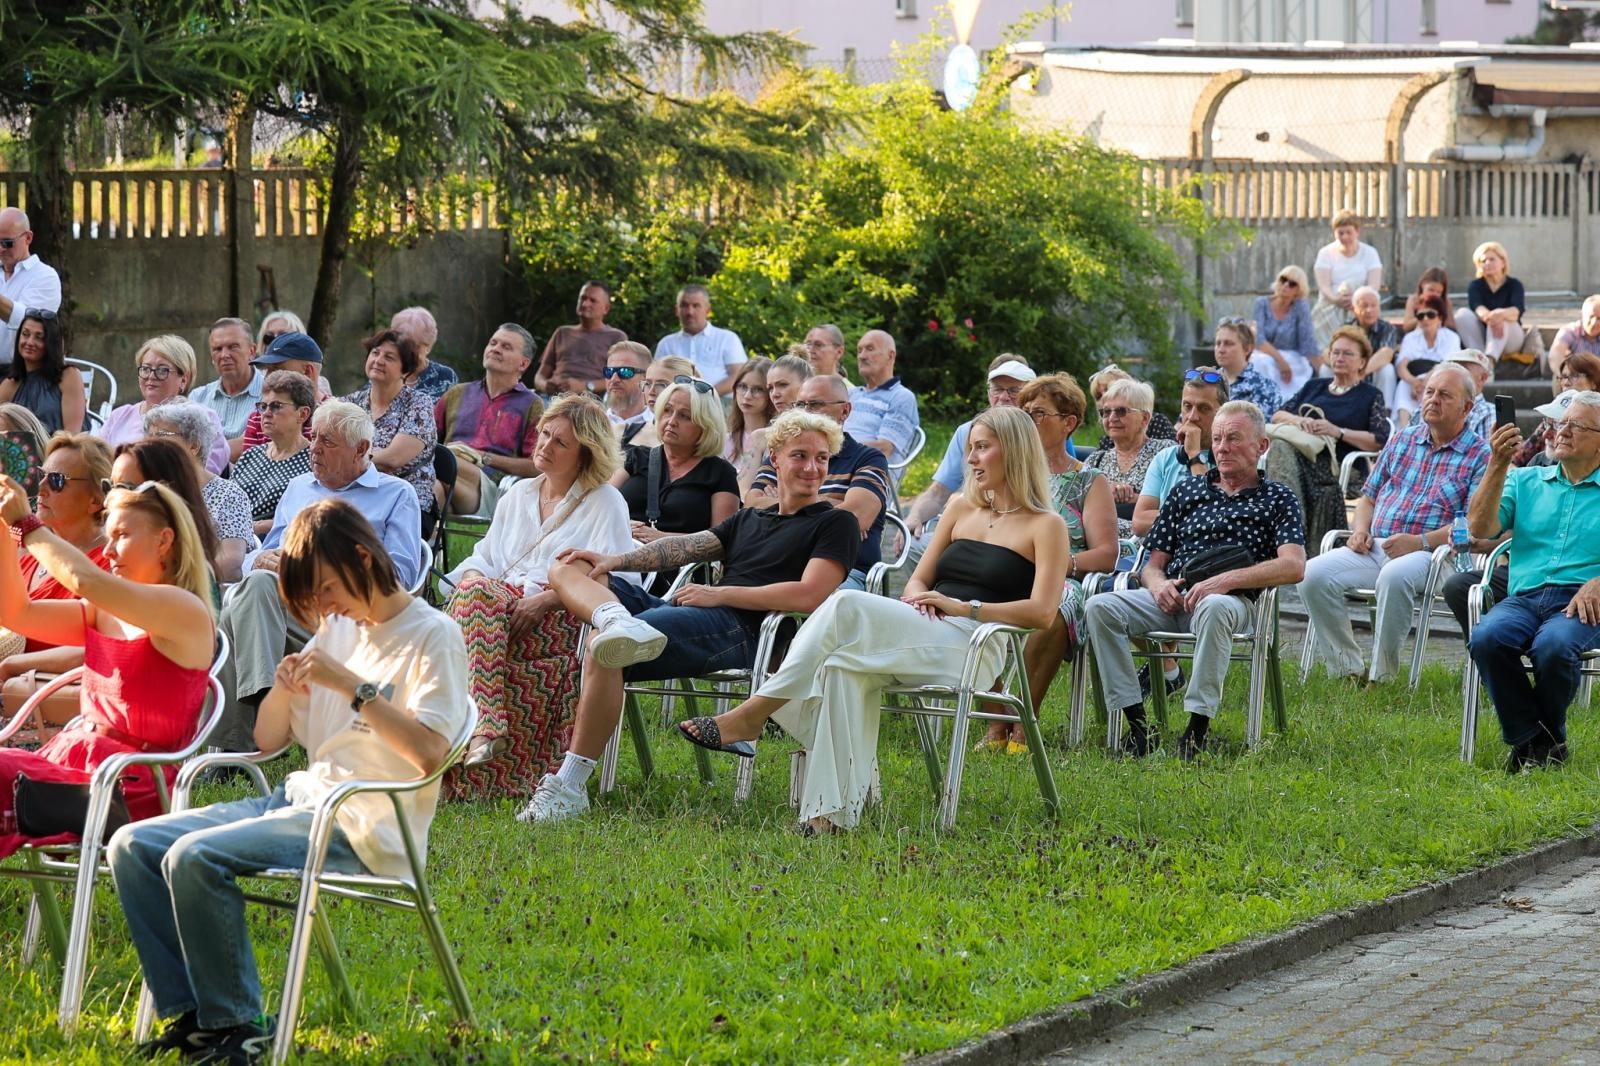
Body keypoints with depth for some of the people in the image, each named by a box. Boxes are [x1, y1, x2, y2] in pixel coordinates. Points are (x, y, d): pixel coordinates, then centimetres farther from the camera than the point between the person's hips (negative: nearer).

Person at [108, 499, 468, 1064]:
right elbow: (267, 739, 20)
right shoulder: (335, 631, 16)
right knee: (132, 847, -4)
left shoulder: (432, 636, -6)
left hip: (364, 829, -9)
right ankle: (189, 1012, -5)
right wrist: (283, 687, -1)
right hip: (300, 798, 9)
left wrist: (351, 685, -22)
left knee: (194, 858, -27)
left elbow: (429, 752, -21)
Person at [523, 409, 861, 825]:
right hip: (687, 613, 8)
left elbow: (809, 596, -7)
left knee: (603, 652, -31)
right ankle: (619, 622, -40)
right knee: (567, 568, -5)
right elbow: (687, 546, 19)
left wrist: (720, 594, -7)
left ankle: (570, 786, -31)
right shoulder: (749, 518, 32)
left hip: (739, 630, -8)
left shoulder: (835, 524, 9)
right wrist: (615, 560, 2)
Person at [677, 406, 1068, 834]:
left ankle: (752, 715, -27)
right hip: (919, 634, 6)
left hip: (972, 646, -6)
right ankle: (832, 811, -38)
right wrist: (917, 597, 0)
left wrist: (963, 607, -12)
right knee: (842, 667, -31)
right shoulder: (962, 508, 26)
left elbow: (1042, 612, -7)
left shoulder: (1045, 526, 5)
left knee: (847, 607, -29)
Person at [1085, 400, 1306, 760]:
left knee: (1213, 609, -42)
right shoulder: (1187, 491, 24)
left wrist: (1227, 579, -16)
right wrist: (1158, 584, -4)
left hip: (1232, 600, -4)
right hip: (1171, 597, 4)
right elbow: (1154, 564, 22)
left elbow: (1293, 567, -5)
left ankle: (1198, 727, -37)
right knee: (1100, 607, -24)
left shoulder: (1277, 499, 12)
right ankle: (1138, 726, -24)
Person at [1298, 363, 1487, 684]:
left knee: (1394, 576, -40)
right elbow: (1368, 496, 26)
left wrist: (1420, 542, -19)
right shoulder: (1402, 440, 21)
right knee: (1313, 573, -20)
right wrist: (1360, 529, 4)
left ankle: (1381, 678, -29)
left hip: (1429, 551, -6)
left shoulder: (1479, 456, 3)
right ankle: (1347, 670, -13)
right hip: (1375, 547, 6)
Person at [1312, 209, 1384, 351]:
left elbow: (1374, 285, -3)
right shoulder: (1326, 253, 8)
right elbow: (1324, 286, -4)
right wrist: (1336, 300, -27)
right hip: (1330, 307, 0)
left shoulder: (1369, 253, 9)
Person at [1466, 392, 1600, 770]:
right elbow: (1479, 528, 7)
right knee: (1486, 638, -31)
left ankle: (1550, 736, -9)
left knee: (1553, 645, -37)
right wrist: (1499, 465, -2)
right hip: (1524, 596, 3)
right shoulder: (1525, 481, 24)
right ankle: (1530, 739, -16)